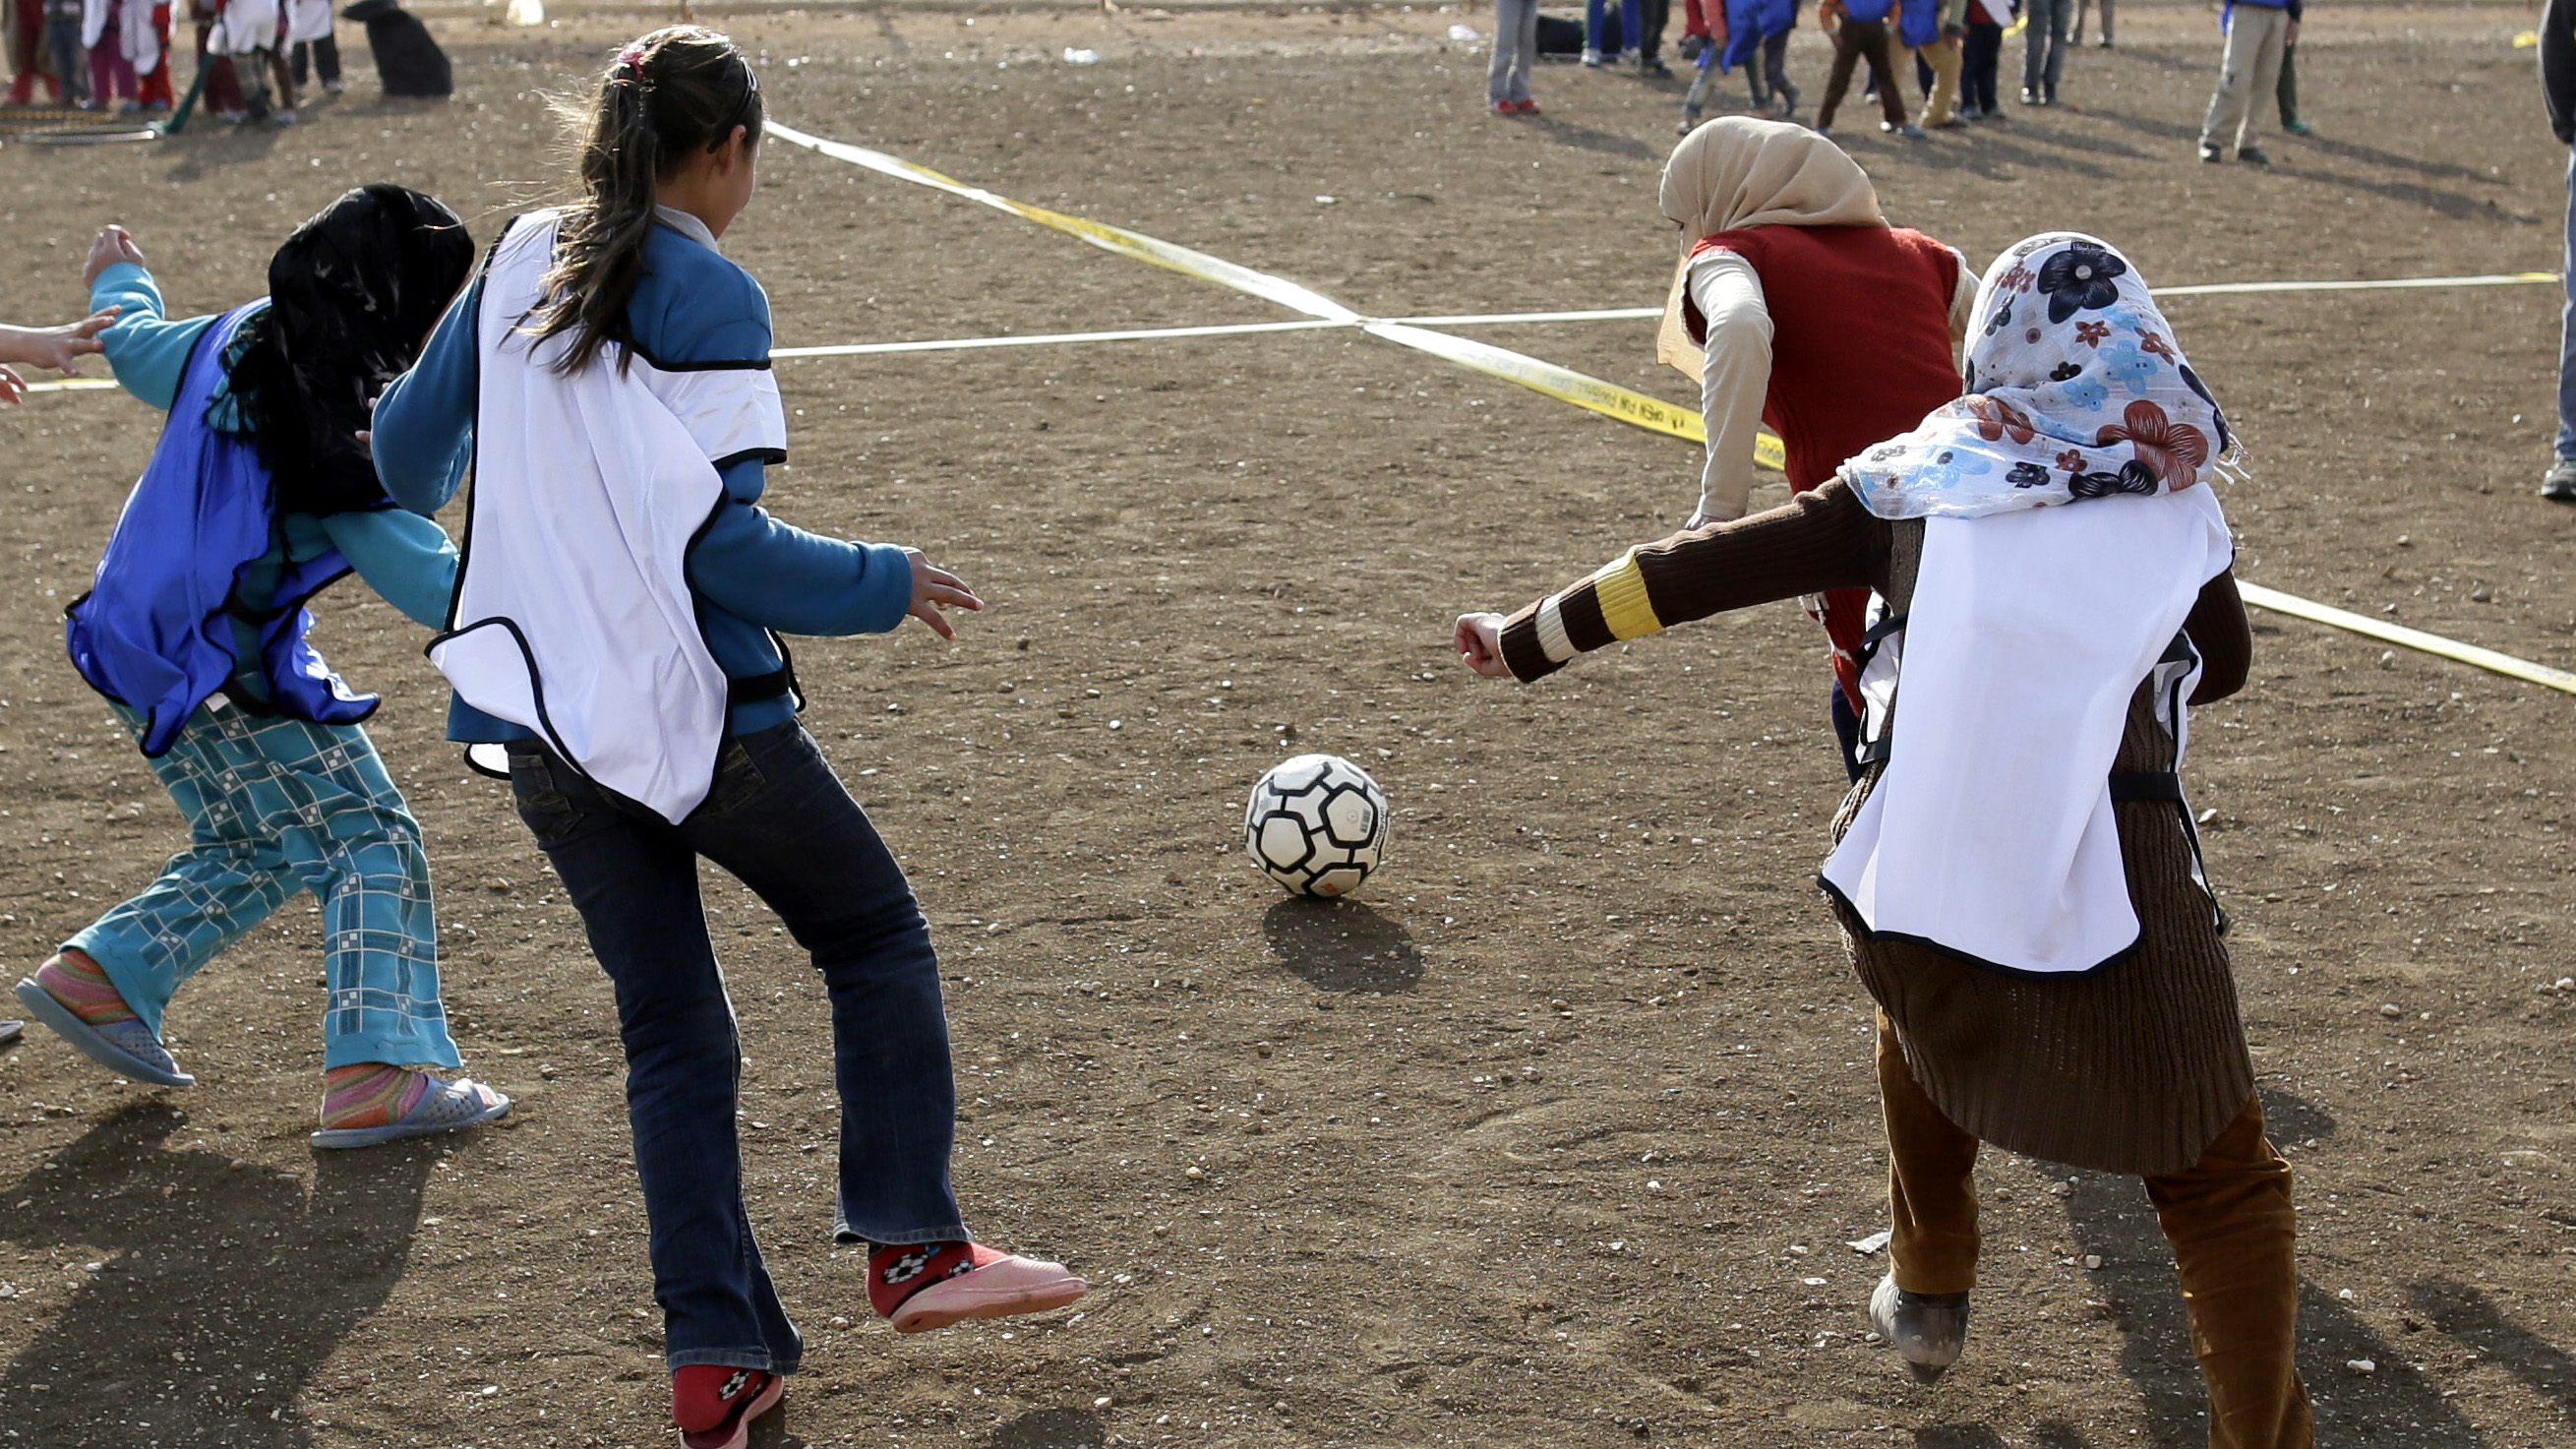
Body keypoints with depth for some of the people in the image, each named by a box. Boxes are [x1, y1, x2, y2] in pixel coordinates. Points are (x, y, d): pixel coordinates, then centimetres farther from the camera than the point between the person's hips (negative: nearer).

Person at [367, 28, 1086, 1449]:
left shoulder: (519, 264, 7)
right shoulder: (709, 298, -14)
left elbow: (410, 451, 17)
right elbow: (718, 546, -19)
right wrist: (884, 585, -5)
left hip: (533, 716, 7)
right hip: (692, 713, -6)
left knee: (669, 1028, 12)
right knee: (877, 937, 14)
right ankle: (913, 1248, 15)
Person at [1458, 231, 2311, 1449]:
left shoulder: (1919, 482, 13)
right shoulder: (2173, 499, 13)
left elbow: (1708, 566, 13)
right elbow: (2223, 667, 30)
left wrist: (1532, 640, 22)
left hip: (1922, 880, 2)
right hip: (2117, 894, -2)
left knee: (1925, 1026, 36)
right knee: (2224, 1193, 10)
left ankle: (1928, 1287, 49)